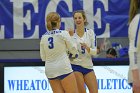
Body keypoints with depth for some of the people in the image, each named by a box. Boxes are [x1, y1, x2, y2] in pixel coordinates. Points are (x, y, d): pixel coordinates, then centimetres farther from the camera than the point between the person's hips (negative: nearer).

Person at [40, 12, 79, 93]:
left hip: (50, 70, 5)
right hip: (63, 68, -5)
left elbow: (43, 57, 10)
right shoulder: (64, 34, -7)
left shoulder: (43, 37, 5)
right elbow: (73, 50, 4)